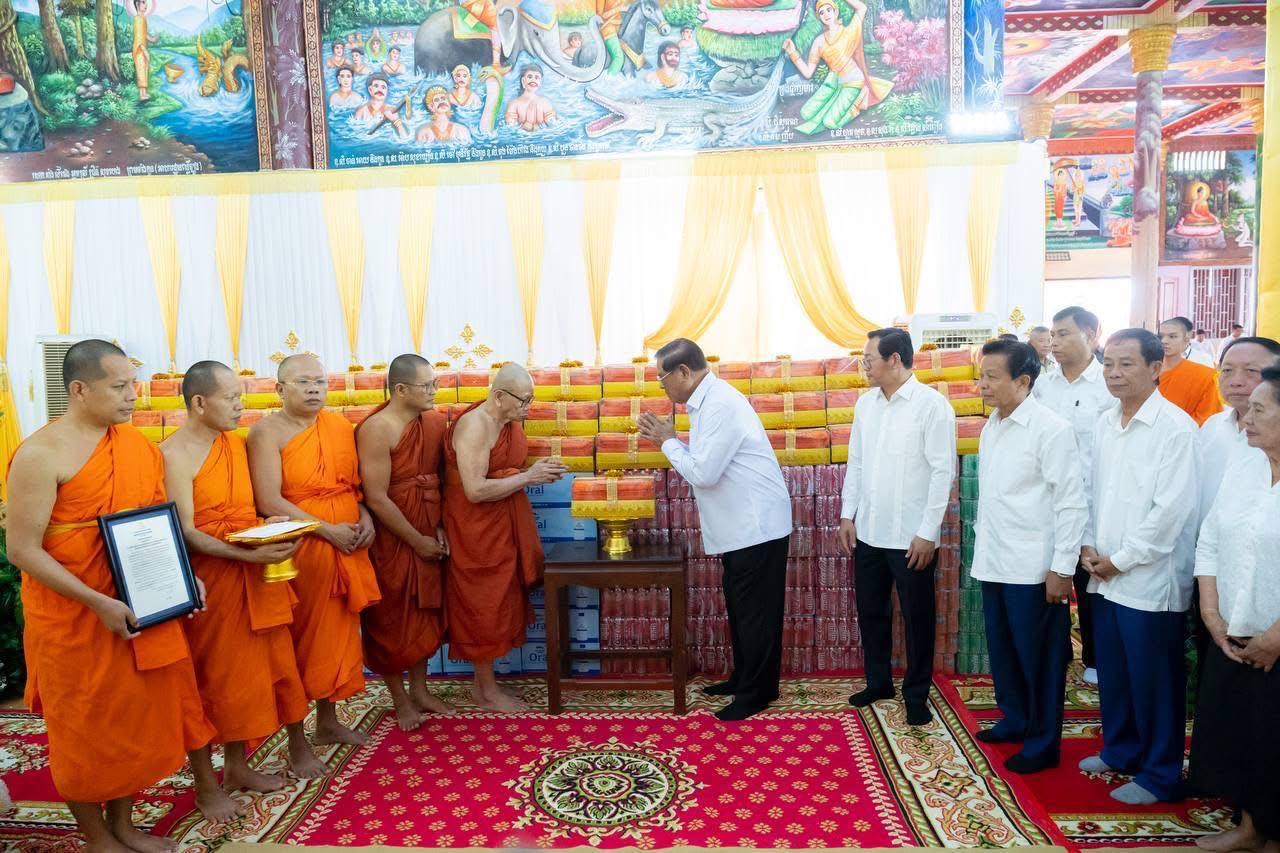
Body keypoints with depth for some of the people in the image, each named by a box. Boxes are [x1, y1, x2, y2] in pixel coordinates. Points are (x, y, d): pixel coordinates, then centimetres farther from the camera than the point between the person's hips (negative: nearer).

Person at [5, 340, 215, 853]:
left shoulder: (138, 445, 4)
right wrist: (98, 603, -21)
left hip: (144, 609, 6)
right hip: (75, 617, -6)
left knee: (137, 716, 16)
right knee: (86, 727, 10)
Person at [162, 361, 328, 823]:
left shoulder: (238, 443, 10)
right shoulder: (174, 453, -12)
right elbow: (185, 531, -17)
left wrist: (273, 529, -1)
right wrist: (248, 554, -25)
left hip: (252, 577, 7)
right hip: (208, 580, -7)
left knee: (248, 672, 15)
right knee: (207, 679, 5)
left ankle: (236, 767, 32)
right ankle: (205, 785, 19)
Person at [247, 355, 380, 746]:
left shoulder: (340, 425, 9)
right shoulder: (267, 431, -8)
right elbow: (269, 502, -16)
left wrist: (365, 516, -3)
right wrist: (327, 530, -18)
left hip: (346, 547, 5)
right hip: (300, 548, -5)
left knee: (337, 632, 13)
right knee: (300, 636, 4)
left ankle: (328, 721, 30)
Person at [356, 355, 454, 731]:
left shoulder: (435, 421, 0)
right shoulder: (376, 430, -20)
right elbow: (377, 498, -21)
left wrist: (440, 528, -1)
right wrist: (417, 541, -15)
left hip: (429, 534, 7)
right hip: (391, 538, -6)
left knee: (424, 614, 17)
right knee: (391, 619, 8)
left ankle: (420, 690, 34)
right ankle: (399, 699, 25)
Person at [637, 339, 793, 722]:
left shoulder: (720, 405, -22)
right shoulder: (709, 400, 10)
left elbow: (703, 473, -23)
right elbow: (707, 461, 13)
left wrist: (668, 442, -9)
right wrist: (669, 439, 3)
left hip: (757, 525, -10)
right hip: (743, 525, 10)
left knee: (756, 611, 2)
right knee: (739, 606, 19)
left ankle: (757, 693, 14)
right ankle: (743, 678, 33)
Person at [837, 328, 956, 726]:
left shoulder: (932, 405, -11)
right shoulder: (865, 403, 6)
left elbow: (943, 472, -13)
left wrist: (927, 532, -15)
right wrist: (848, 515, 7)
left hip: (911, 536, -5)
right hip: (868, 531, 6)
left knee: (917, 618, 9)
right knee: (870, 611, 16)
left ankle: (916, 693, 25)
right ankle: (878, 681, 34)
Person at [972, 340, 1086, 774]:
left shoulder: (1051, 429, -13)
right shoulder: (991, 426, 8)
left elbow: (1072, 502, -14)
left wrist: (1062, 567, -15)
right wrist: (983, 539, 14)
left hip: (1033, 568, -7)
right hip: (994, 563, 7)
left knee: (1039, 656, 6)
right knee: (1002, 649, 18)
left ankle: (1043, 743, 21)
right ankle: (1014, 720, 37)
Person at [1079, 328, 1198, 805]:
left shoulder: (1175, 427, -13)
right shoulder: (1105, 424, 8)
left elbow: (1172, 508, -17)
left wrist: (1121, 559, -12)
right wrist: (1091, 546, 2)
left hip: (1151, 580, -6)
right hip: (1106, 576, 7)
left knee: (1154, 682, 5)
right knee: (1112, 672, 17)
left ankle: (1160, 775, 21)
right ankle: (1120, 751, 35)